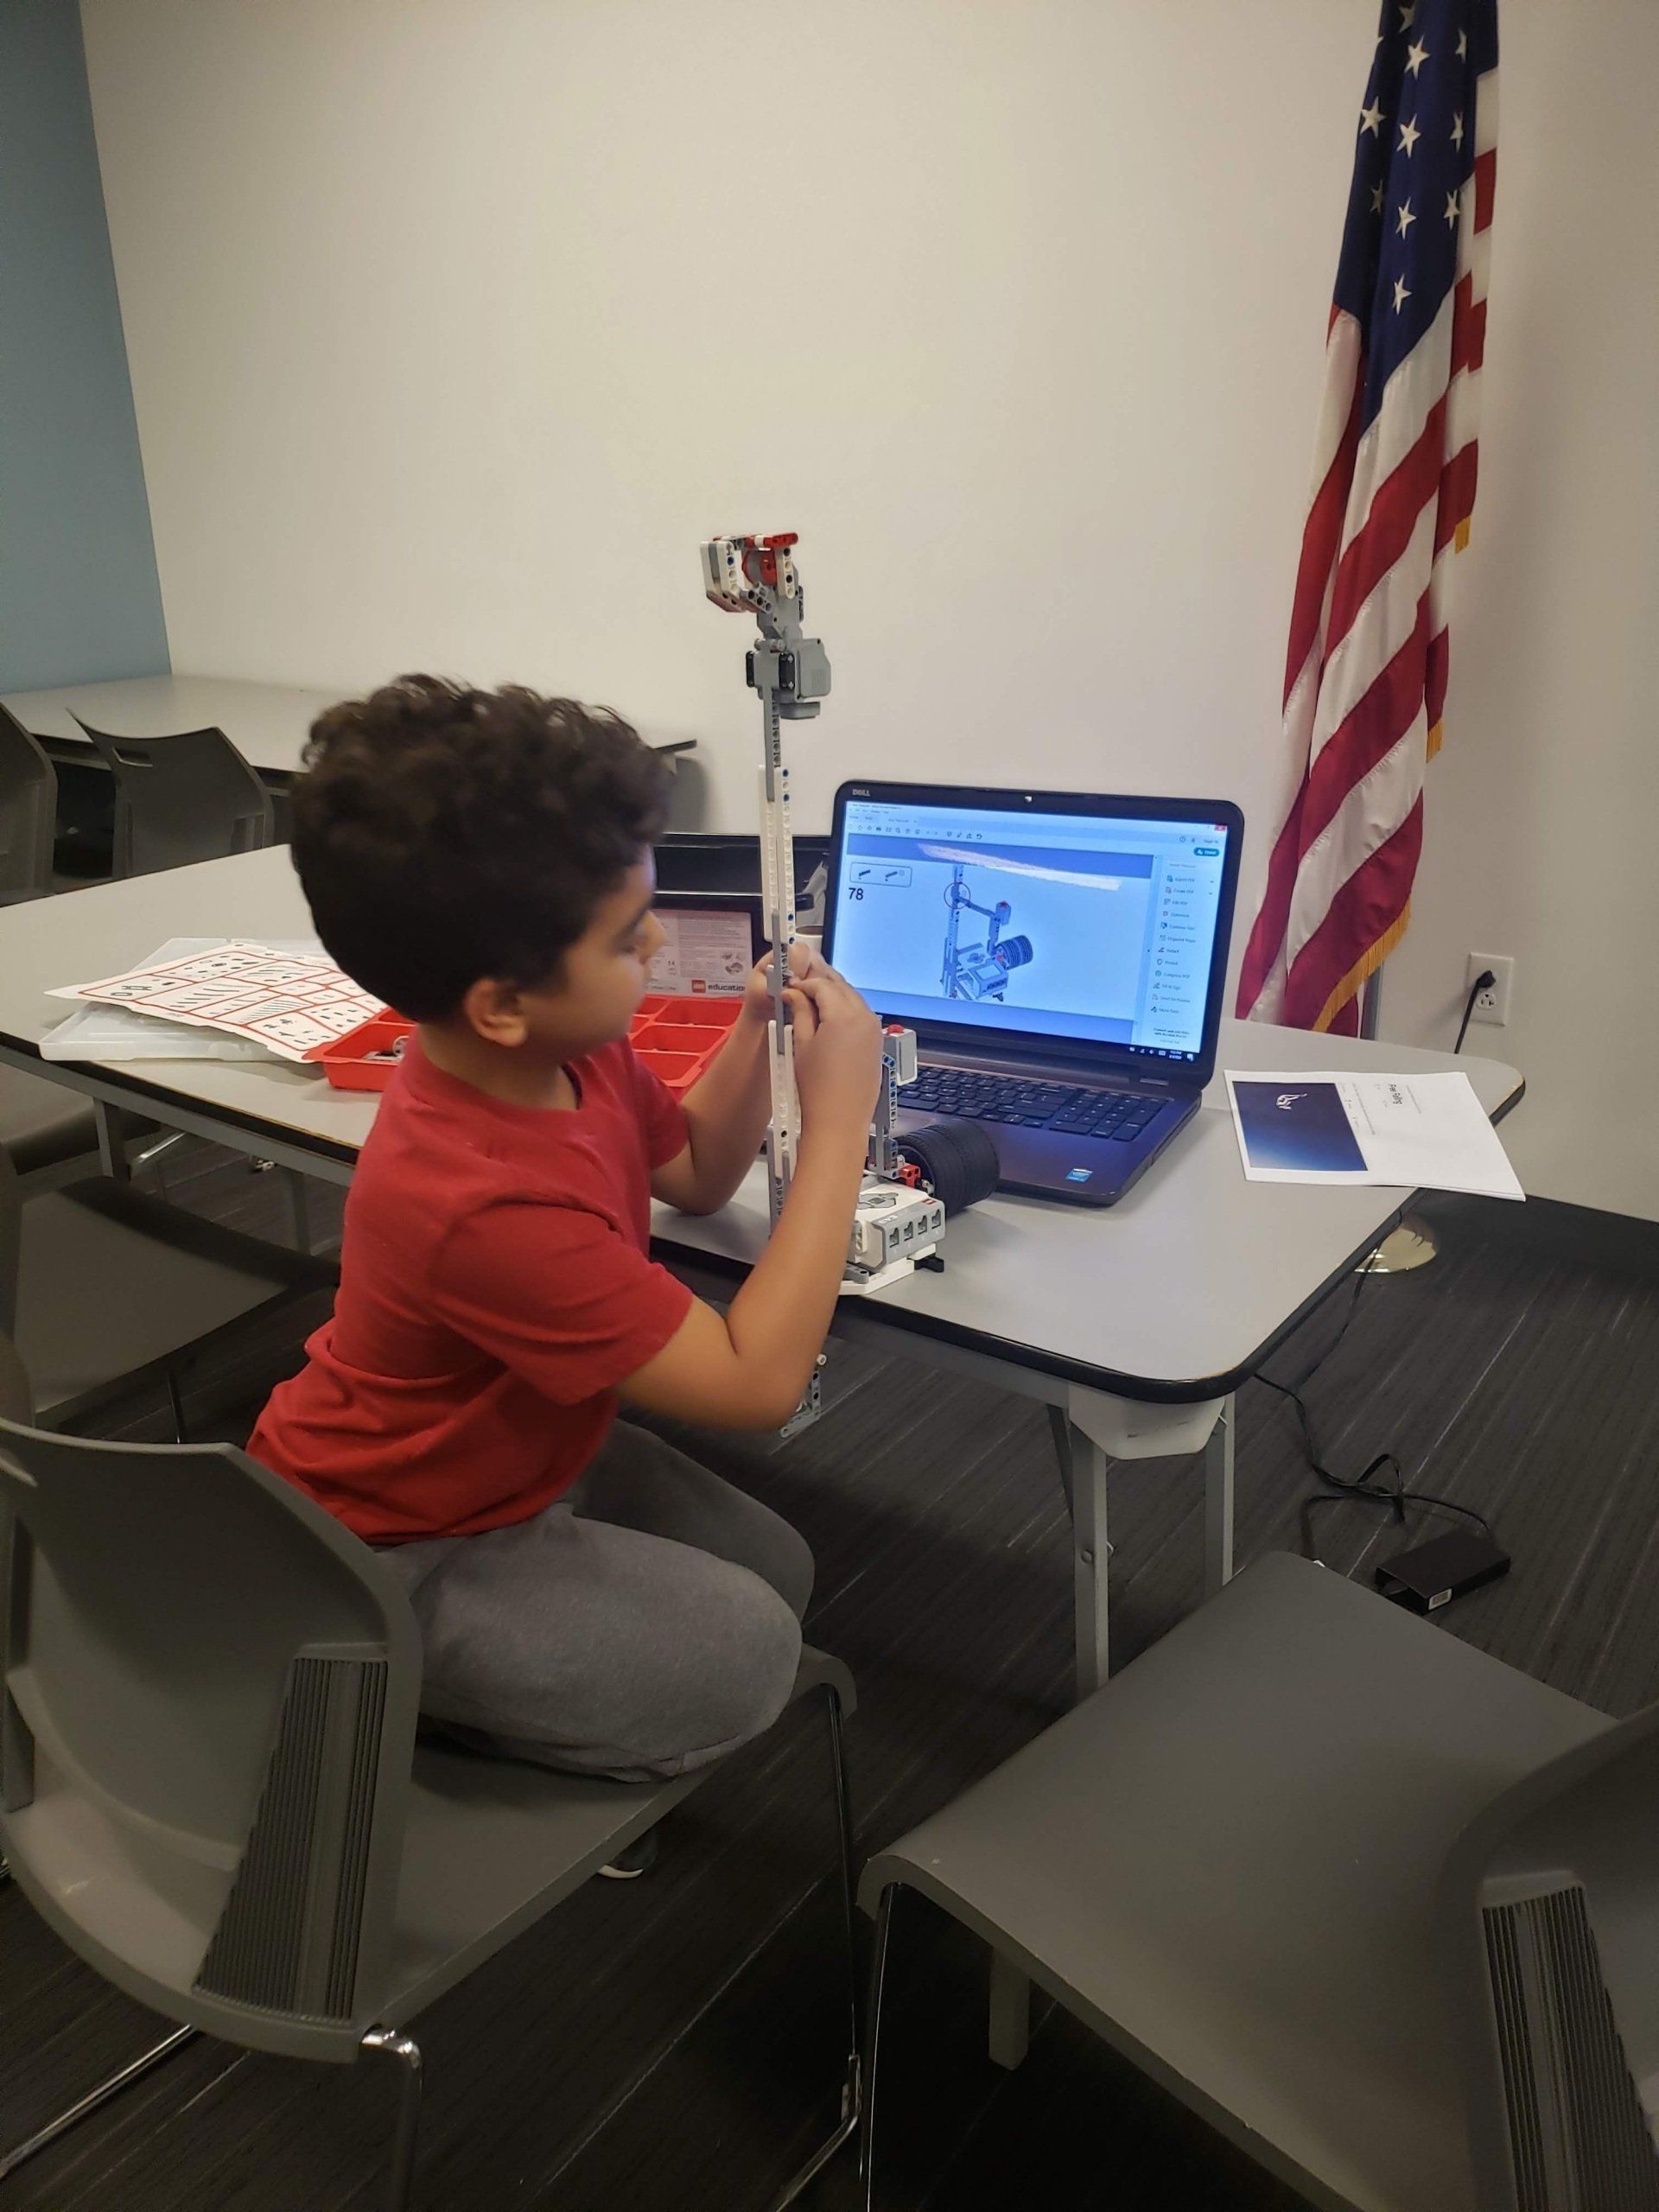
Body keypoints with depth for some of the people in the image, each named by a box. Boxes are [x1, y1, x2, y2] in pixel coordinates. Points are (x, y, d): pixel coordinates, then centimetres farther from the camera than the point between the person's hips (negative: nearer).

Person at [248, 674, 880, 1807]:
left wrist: (758, 1028, -14)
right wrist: (838, 1118, -31)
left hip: (512, 1446, 8)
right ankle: (405, 1703, 4)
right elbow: (756, 1382, -33)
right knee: (746, 1655, -12)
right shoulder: (482, 1204, -39)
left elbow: (696, 1172, 4)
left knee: (775, 1568, 9)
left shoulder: (570, 1051, -15)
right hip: (390, 1551, -8)